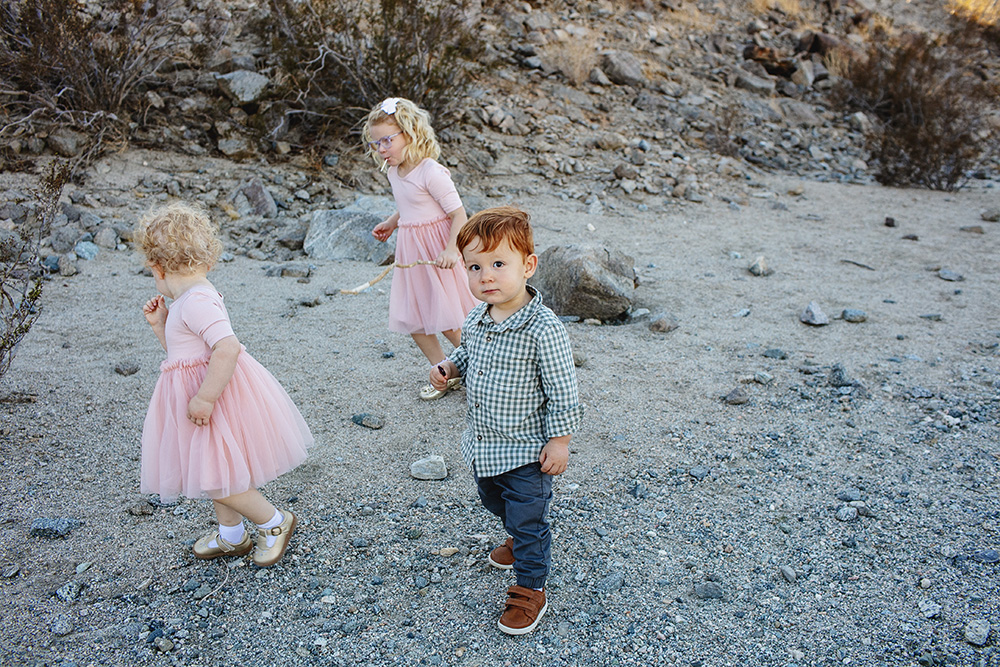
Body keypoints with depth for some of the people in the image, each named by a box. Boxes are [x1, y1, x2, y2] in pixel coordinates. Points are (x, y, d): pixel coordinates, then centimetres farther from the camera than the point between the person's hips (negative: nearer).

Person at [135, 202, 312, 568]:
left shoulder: (196, 301, -22)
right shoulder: (194, 295, 11)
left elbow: (228, 348, -34)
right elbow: (182, 349, 22)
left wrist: (204, 398, -30)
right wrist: (160, 324, 11)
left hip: (211, 387, -10)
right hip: (199, 388, 10)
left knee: (213, 475, -3)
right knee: (213, 469, 20)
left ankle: (274, 521, 14)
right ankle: (231, 536, 37)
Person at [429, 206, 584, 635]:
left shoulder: (543, 330, -26)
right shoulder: (476, 321, -4)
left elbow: (562, 392, -20)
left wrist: (559, 441, -16)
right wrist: (448, 367, -3)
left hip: (526, 450, -8)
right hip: (483, 444, 8)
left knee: (528, 520, 7)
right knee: (495, 502, 29)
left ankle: (530, 592, 26)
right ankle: (521, 542, 57)